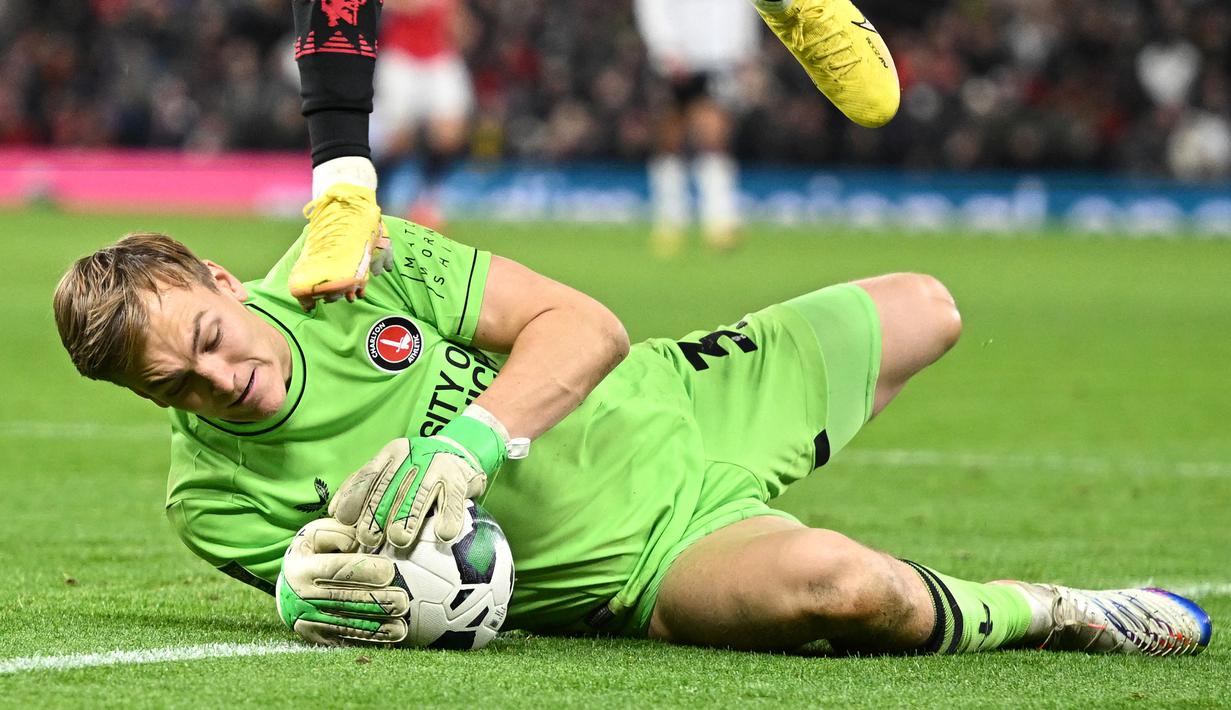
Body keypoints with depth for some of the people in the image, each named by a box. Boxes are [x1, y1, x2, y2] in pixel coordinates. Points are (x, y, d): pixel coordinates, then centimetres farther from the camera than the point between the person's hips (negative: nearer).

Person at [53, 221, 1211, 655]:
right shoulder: (210, 494, -16)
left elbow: (584, 325, -17)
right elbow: (414, 612, -10)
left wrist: (470, 440, -35)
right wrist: (318, 594, -35)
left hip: (671, 401, 5)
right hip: (639, 568, -5)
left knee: (921, 310, 20)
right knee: (837, 587, -36)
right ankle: (1046, 614, -3)